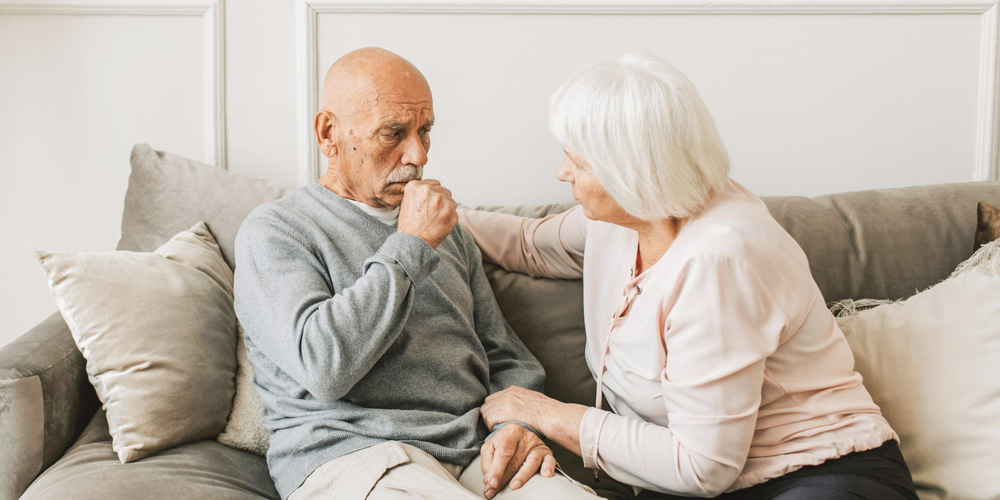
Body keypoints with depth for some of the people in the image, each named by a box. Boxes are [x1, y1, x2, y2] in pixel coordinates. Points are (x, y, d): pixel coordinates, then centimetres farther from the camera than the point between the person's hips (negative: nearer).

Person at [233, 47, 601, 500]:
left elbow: (506, 359, 23)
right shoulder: (273, 232, 3)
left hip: (475, 457, 5)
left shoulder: (445, 229, 22)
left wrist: (516, 426, 1)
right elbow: (323, 365, -15)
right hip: (349, 456, -4)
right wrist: (409, 246, -9)